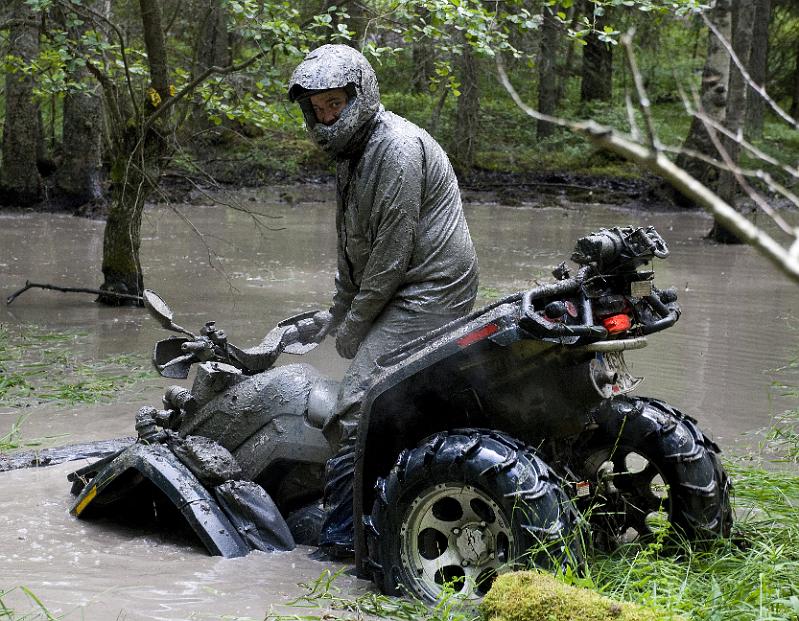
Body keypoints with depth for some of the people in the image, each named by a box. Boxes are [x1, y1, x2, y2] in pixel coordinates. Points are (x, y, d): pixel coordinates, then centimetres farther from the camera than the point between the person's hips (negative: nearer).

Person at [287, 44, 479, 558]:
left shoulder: (397, 147, -17)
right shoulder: (353, 153, 16)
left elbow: (393, 250, -20)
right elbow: (353, 248, 23)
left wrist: (354, 324, -13)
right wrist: (338, 317, 19)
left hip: (429, 292, -10)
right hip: (402, 293, 10)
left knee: (357, 409, -17)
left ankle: (342, 535, -13)